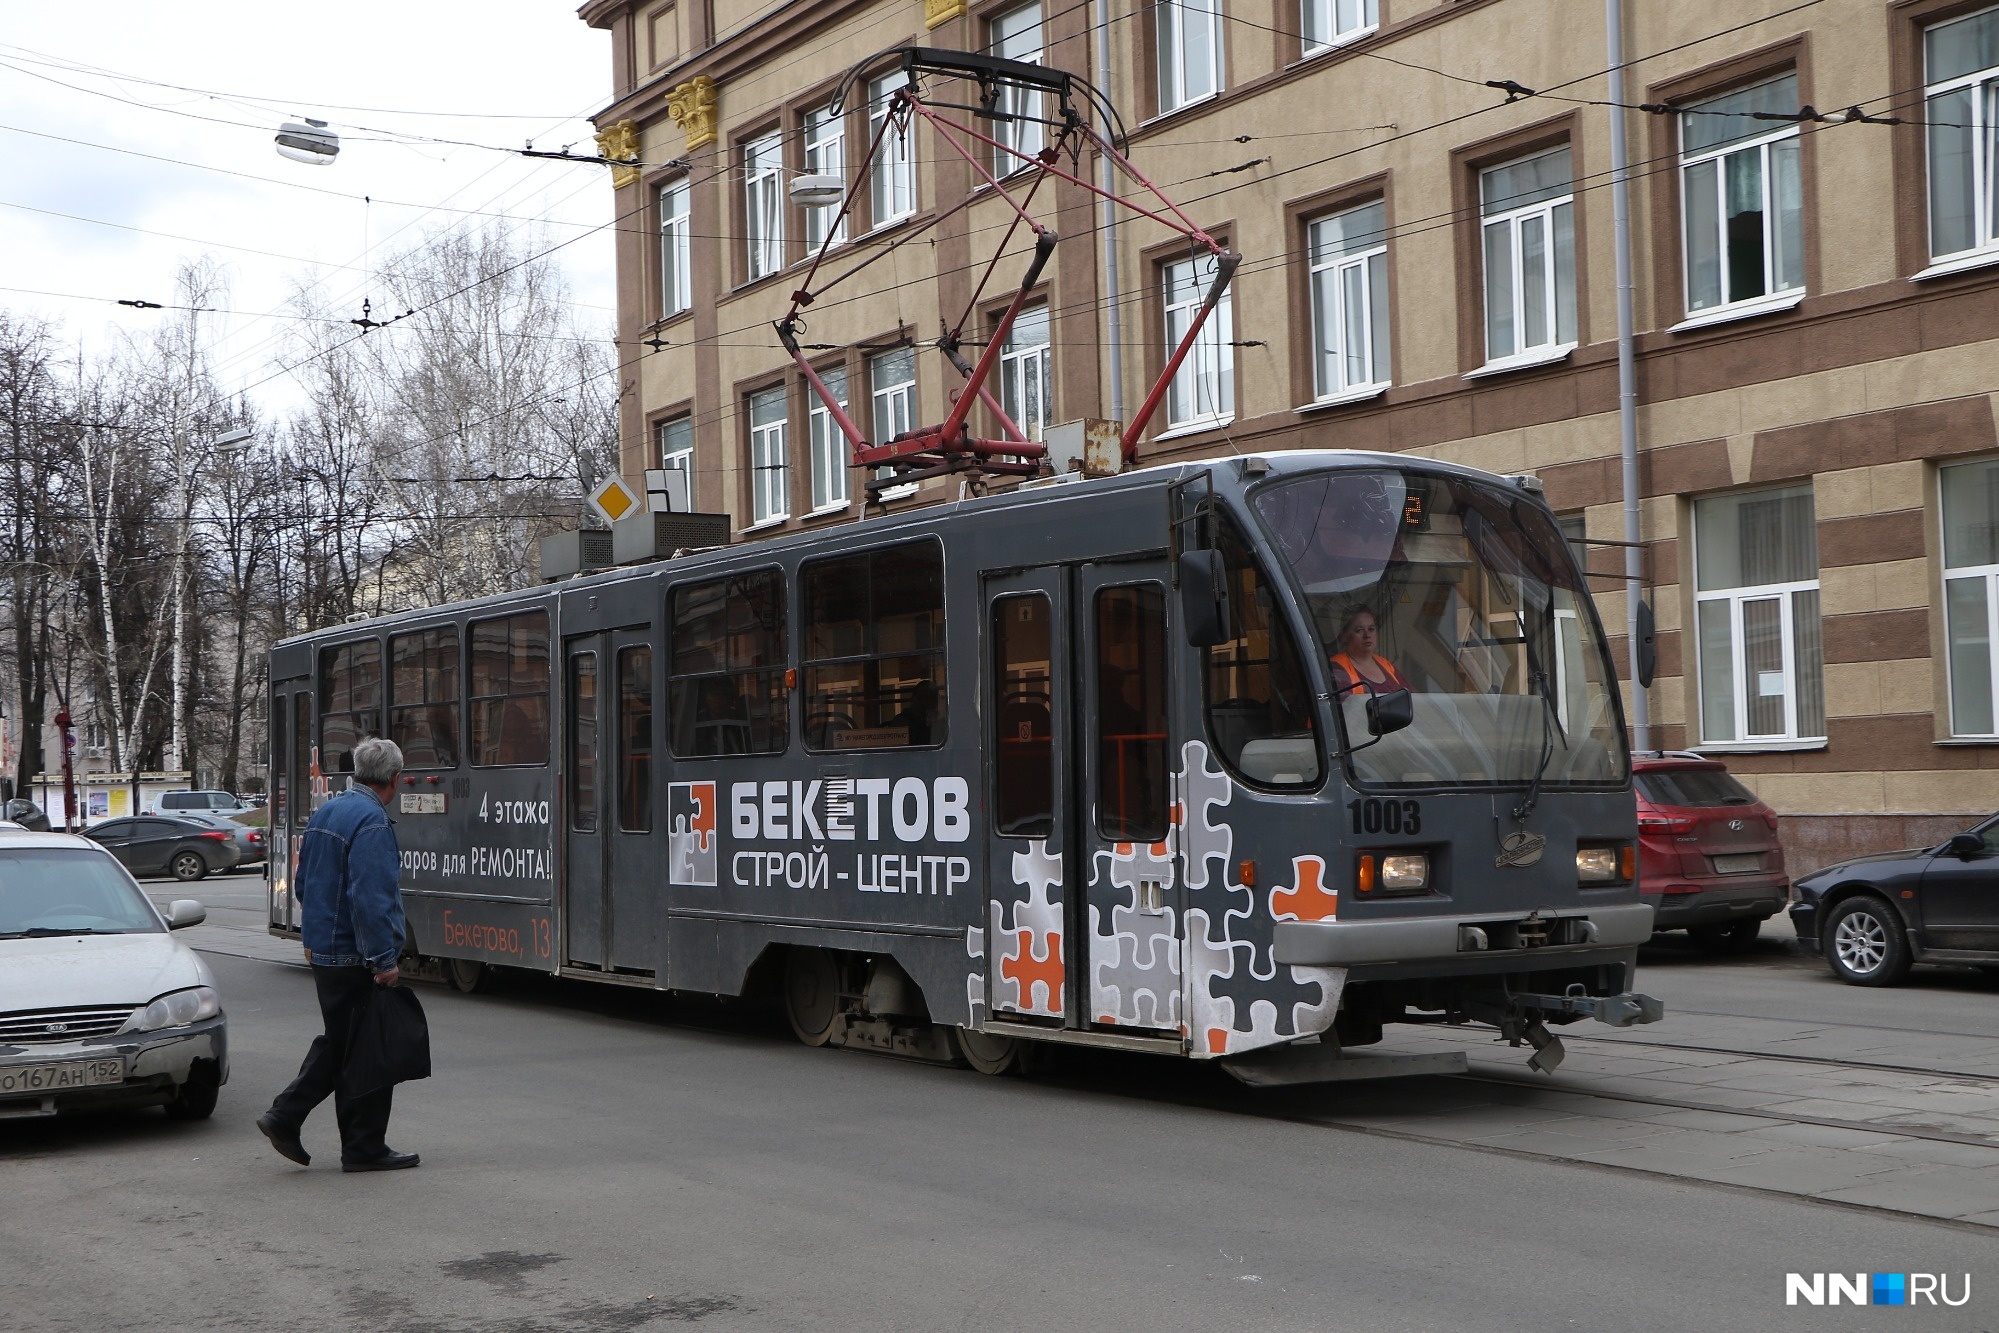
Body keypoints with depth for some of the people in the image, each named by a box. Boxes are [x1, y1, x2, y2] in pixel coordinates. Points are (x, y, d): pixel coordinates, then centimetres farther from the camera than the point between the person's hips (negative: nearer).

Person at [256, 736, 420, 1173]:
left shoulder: (324, 813, 11)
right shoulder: (372, 821, -18)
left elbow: (303, 885, 19)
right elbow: (370, 897, -25)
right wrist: (384, 961, -22)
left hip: (324, 953, 9)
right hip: (358, 957, -9)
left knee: (336, 1042, 19)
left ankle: (284, 1116, 14)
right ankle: (364, 1148, 7)